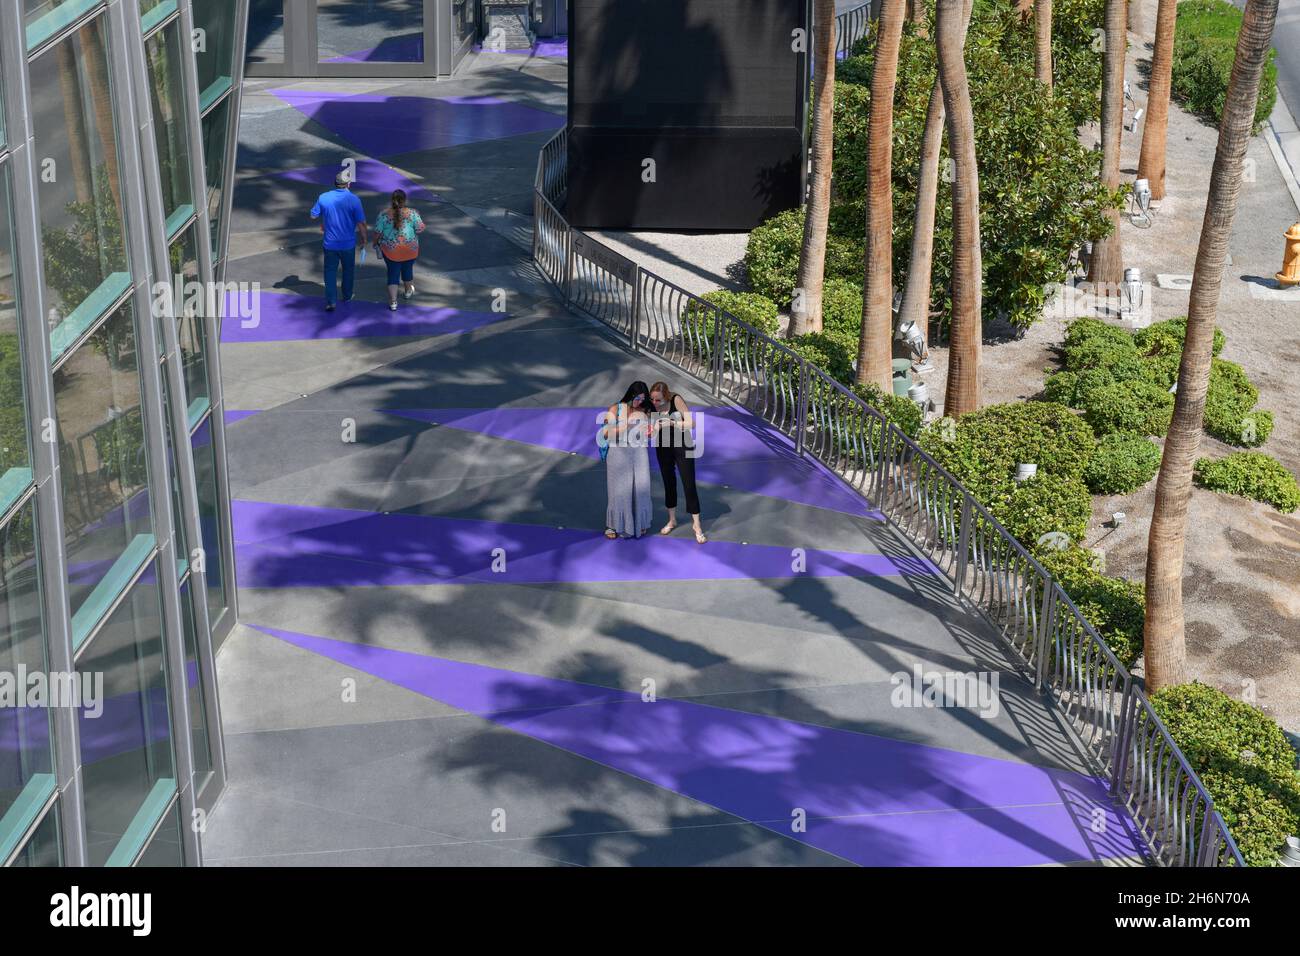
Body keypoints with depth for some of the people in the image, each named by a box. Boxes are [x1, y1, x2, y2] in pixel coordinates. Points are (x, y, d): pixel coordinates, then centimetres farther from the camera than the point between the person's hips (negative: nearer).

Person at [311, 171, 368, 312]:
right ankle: (347, 296, 36)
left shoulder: (323, 198, -8)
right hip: (348, 243, -1)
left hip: (330, 243, 1)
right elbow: (361, 223, -14)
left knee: (330, 272, 10)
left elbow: (313, 215, 5)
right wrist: (364, 239, 1)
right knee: (348, 270, 21)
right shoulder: (353, 200, -16)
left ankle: (331, 301, 2)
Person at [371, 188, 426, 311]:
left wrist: (375, 243, 10)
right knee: (407, 269, 23)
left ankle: (393, 301, 0)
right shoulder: (412, 213, -12)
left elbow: (378, 232, -7)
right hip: (410, 249, 1)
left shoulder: (384, 214, -10)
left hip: (390, 249, 0)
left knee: (393, 273, 7)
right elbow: (420, 229, -8)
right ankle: (408, 290, 45)